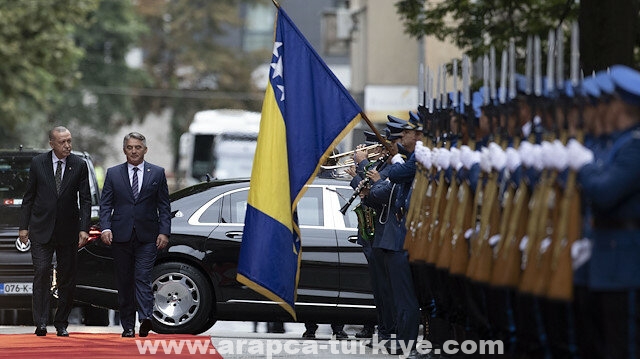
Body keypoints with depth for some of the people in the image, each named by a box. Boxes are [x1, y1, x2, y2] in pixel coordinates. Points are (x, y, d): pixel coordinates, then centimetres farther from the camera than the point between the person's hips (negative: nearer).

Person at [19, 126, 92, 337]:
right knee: (42, 272, -12)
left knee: (67, 278, 4)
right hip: (41, 229, -1)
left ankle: (61, 323, 13)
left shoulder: (79, 165, 1)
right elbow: (29, 197, 6)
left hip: (68, 231, 1)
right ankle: (40, 322, -13)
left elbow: (85, 199, 1)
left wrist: (84, 229, -9)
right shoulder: (38, 163, 1)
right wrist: (24, 226, 1)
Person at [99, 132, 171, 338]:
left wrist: (164, 232, -5)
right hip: (121, 236, 2)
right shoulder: (113, 174, 9)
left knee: (143, 278, -14)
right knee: (124, 282, 5)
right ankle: (127, 326, 10)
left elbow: (164, 206, 6)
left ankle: (145, 318, -25)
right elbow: (105, 204, 5)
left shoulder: (157, 173, 7)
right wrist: (105, 228, -10)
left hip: (147, 237, -2)